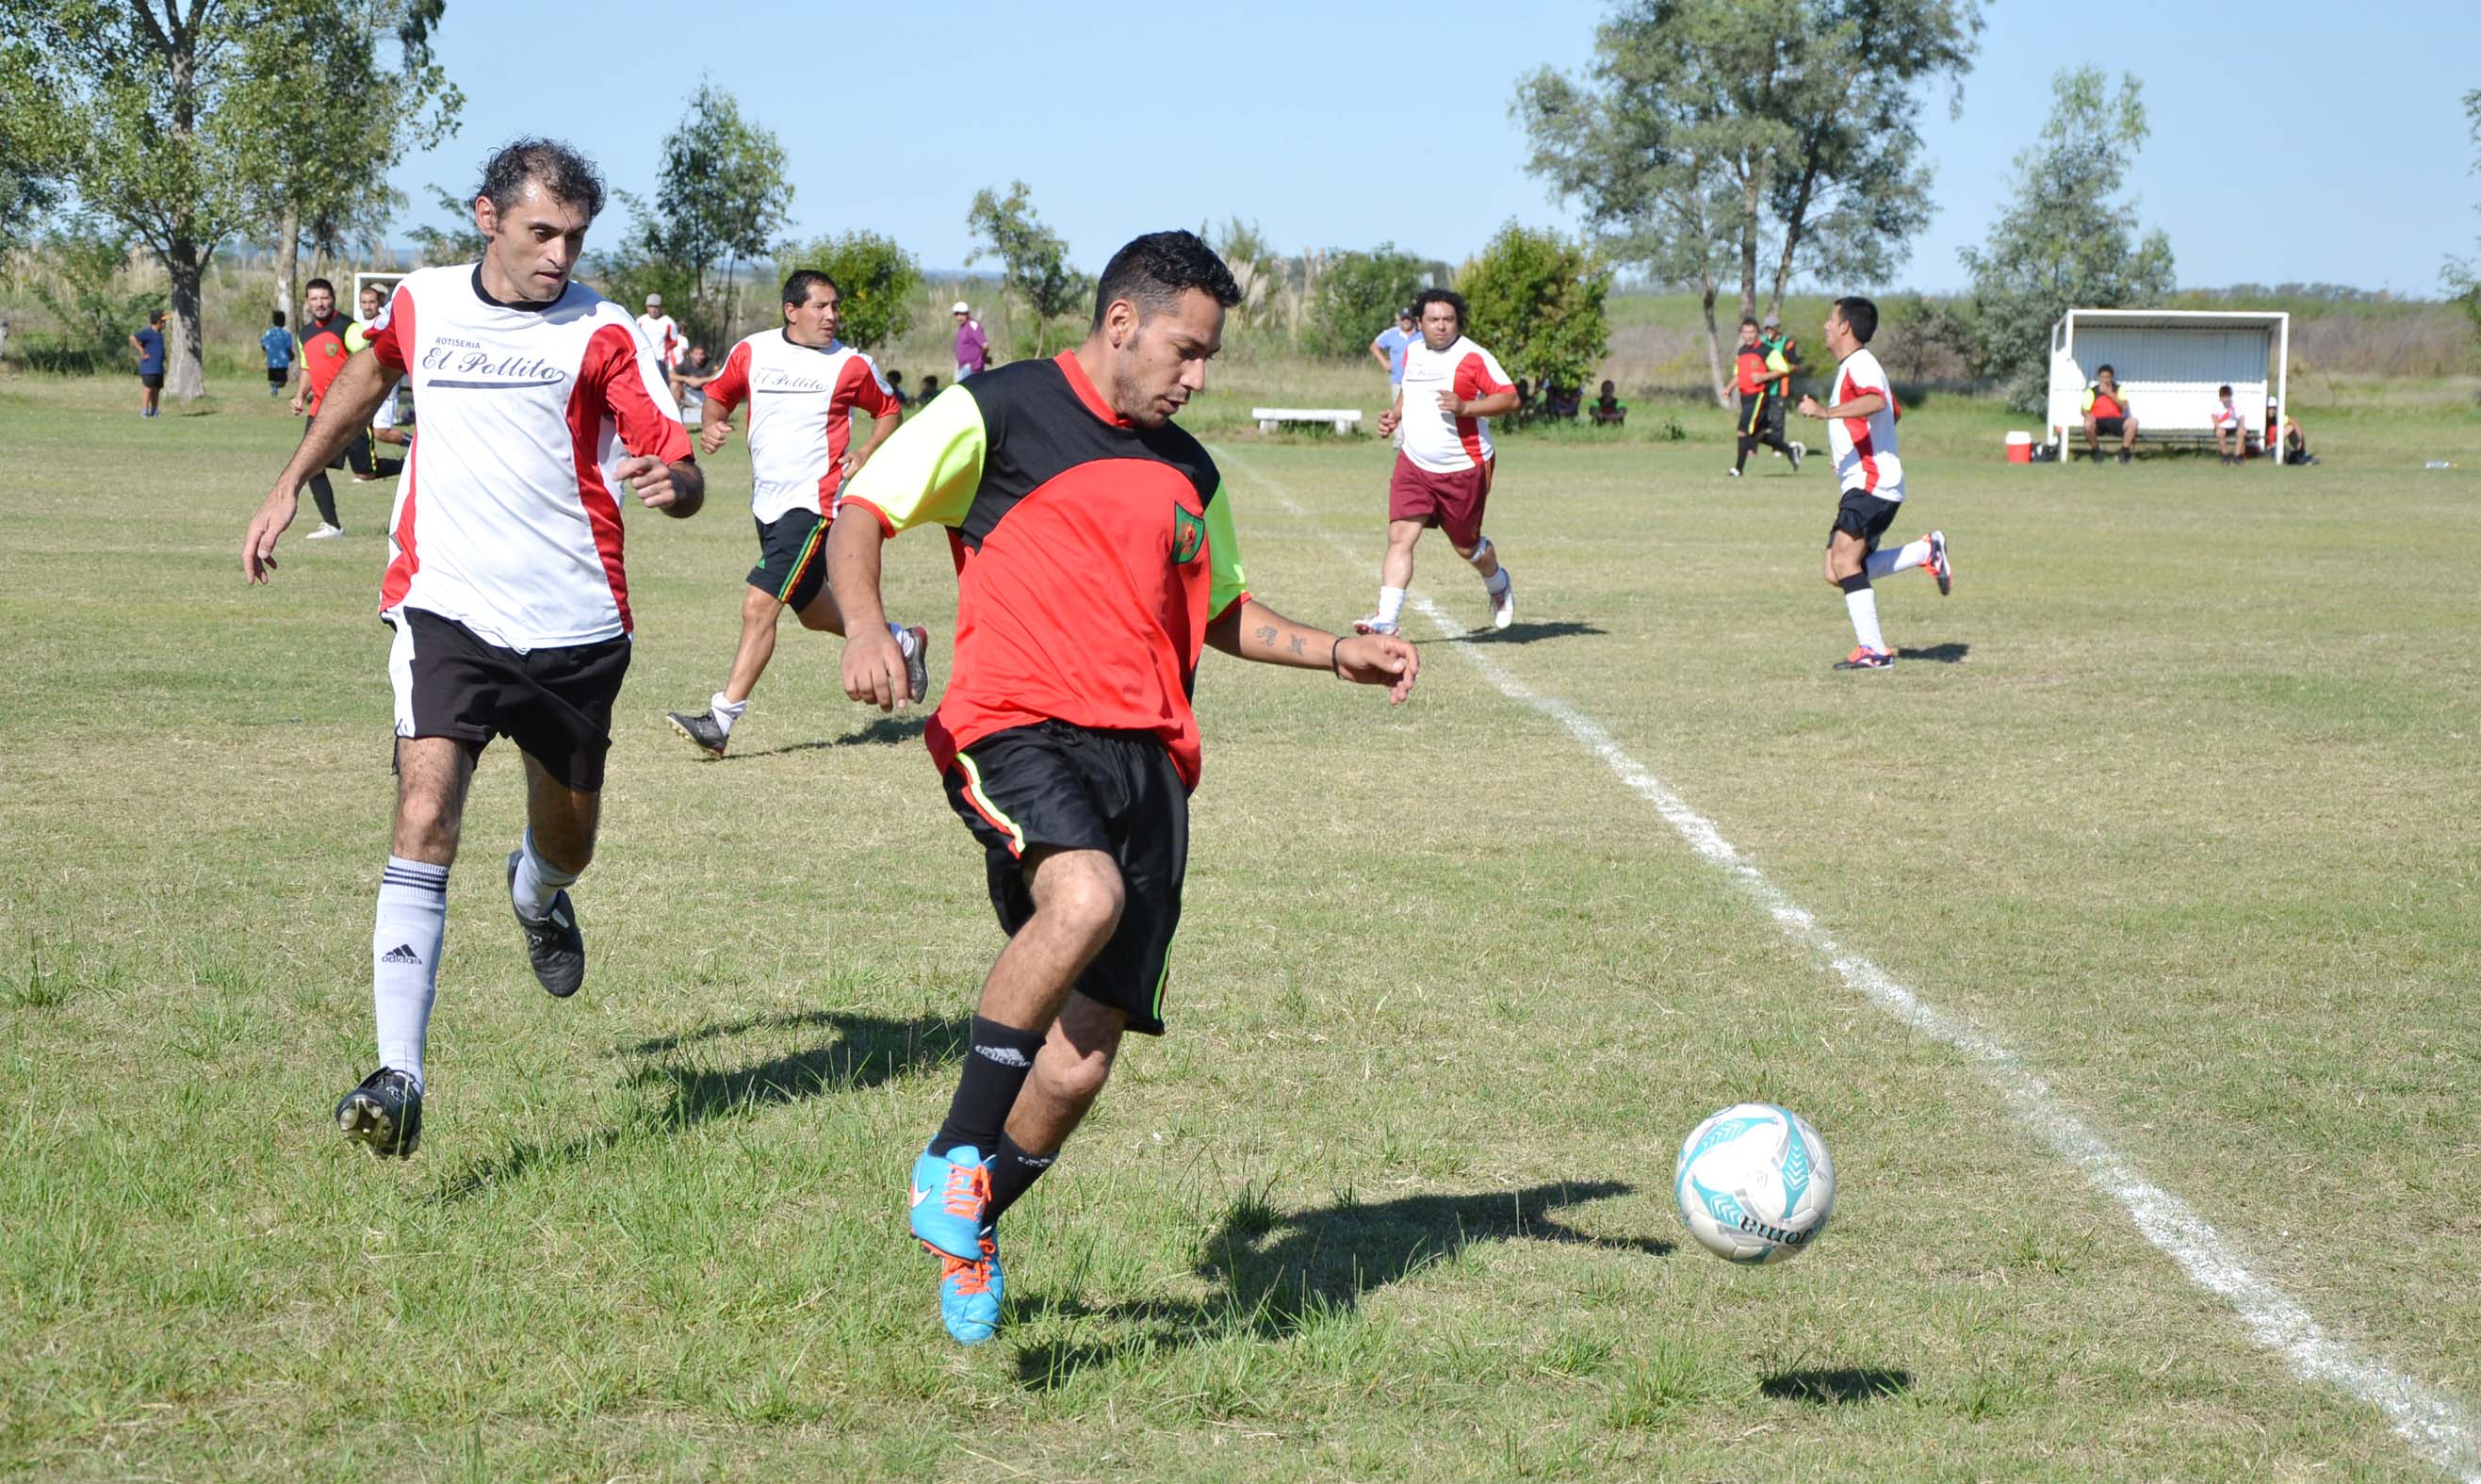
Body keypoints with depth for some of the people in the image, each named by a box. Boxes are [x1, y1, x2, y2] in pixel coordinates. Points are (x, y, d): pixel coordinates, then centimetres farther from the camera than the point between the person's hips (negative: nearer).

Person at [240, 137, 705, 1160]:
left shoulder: (601, 333, -3)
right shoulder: (421, 303, 4)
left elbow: (680, 472, -7)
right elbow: (372, 370, 27)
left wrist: (670, 483, -31)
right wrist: (289, 485, 28)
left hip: (575, 625, 1)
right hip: (446, 610, 0)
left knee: (566, 841, 16)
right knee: (426, 812, -22)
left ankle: (537, 894, 58)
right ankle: (399, 1081, -26)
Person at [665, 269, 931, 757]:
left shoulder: (851, 365, -4)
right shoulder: (751, 351, 4)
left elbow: (889, 410, 11)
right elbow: (719, 396, 16)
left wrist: (865, 454, -6)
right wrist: (711, 424, -6)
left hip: (814, 502, -6)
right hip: (768, 504, 6)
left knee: (759, 606, -16)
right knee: (812, 611, 20)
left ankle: (720, 720, -13)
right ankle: (903, 640, 45)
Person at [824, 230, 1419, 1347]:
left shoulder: (1187, 474, 22)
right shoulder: (997, 413, 4)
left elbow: (1219, 612, 35)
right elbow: (862, 512, 2)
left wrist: (1337, 655, 20)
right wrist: (866, 626, -18)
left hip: (1147, 756, 6)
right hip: (1018, 727, -6)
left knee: (1081, 1063, -4)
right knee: (1087, 895, -37)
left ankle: (966, 1236, 23)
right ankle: (952, 1162, -20)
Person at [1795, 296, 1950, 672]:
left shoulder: (1860, 365, -11)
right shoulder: (1853, 366, 21)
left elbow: (1877, 401, -35)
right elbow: (1895, 412, 36)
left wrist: (1826, 412, -43)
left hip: (1873, 483, -10)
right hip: (1861, 486, 10)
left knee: (1844, 560, -20)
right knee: (1838, 572, 5)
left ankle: (1874, 650, -22)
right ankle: (1927, 551, 12)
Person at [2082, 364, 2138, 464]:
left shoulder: (2119, 390, 12)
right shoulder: (2092, 391, 7)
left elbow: (2125, 406, -4)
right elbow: (2085, 410, 1)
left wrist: (2110, 394, -10)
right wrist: (2088, 416, -24)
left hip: (2115, 422, 1)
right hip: (2099, 422, -1)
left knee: (2133, 421, -28)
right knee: (2088, 425, -37)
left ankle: (2123, 452, -13)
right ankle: (2096, 451, -9)